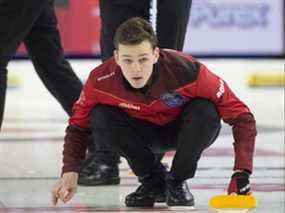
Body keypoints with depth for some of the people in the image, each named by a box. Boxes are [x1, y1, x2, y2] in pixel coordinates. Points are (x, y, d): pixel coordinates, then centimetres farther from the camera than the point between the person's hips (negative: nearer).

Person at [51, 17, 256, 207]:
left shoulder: (188, 71, -36)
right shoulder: (101, 80, -28)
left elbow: (241, 116, -31)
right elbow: (78, 125, -10)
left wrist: (241, 173, -40)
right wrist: (70, 172, -25)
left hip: (184, 131, -2)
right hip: (145, 133, 2)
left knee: (205, 112, -34)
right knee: (100, 118, -25)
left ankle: (178, 181, -7)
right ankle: (153, 180, -3)